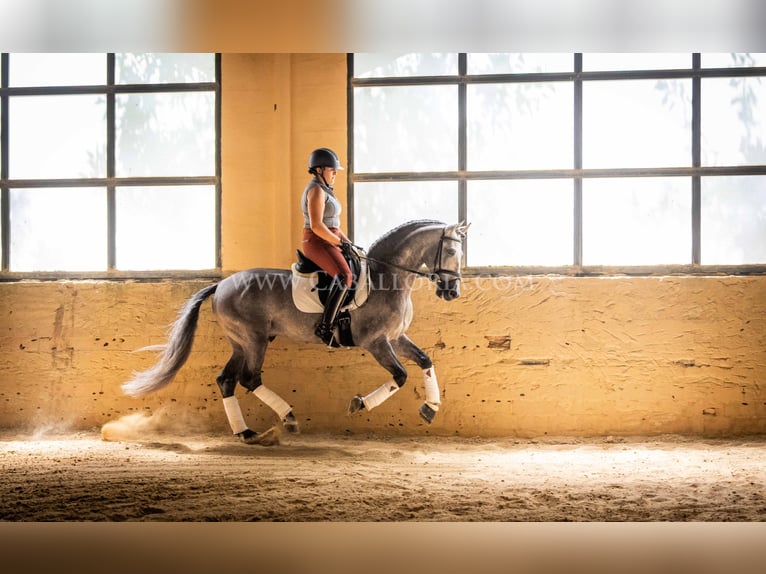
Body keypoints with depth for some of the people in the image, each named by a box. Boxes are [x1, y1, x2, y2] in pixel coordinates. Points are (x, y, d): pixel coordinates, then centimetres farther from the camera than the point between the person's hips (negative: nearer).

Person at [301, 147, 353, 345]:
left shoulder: (324, 190, 19)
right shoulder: (316, 190, -14)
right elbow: (316, 225, -23)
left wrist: (347, 241, 12)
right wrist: (339, 242, -15)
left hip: (329, 242, 11)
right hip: (317, 243, -11)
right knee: (344, 276, -32)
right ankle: (325, 326, -34)